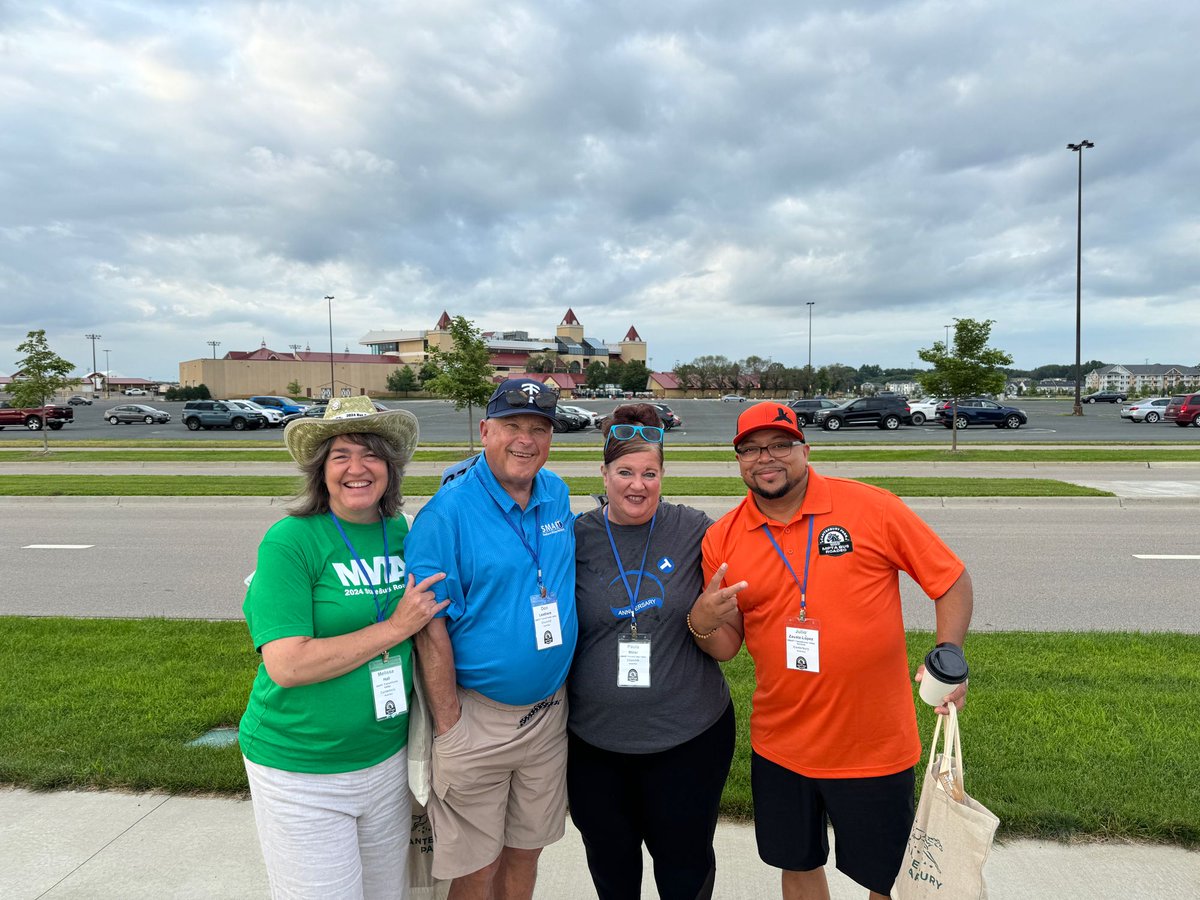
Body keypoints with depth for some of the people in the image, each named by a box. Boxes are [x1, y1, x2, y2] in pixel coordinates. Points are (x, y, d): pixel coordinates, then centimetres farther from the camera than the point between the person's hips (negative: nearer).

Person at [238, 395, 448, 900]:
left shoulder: (402, 533, 0)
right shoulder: (290, 541, -16)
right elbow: (286, 664, -23)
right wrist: (394, 628, -21)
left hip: (387, 757, 6)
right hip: (300, 772, -5)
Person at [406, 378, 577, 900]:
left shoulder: (556, 495, 2)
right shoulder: (449, 511, -17)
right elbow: (431, 628, -17)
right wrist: (449, 725, -16)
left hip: (548, 714, 5)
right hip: (477, 718, -5)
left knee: (525, 851, 21)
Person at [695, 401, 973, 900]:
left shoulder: (873, 509, -12)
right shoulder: (722, 539, -3)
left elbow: (952, 579, -3)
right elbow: (726, 647, 3)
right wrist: (703, 623, -18)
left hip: (875, 747, -2)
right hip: (780, 747, 3)